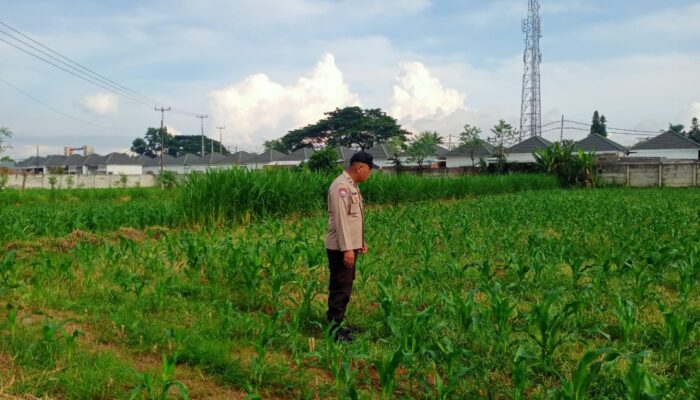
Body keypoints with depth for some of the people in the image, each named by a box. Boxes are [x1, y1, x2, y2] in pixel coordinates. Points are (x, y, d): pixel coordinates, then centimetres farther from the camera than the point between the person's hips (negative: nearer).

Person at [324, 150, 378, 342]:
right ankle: (334, 328, 2)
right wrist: (347, 248, -25)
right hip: (341, 248, -10)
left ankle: (336, 324, 25)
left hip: (350, 246, 10)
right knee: (341, 288, -5)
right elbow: (340, 219, -23)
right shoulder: (341, 186, -19)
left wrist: (360, 241, 22)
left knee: (343, 287, 16)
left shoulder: (351, 185, 13)